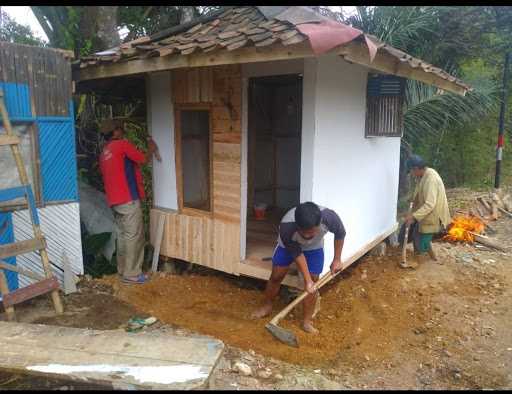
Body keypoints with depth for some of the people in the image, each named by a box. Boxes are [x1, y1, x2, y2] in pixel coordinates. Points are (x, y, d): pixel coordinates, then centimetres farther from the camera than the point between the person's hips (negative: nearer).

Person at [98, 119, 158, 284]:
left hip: (115, 200, 9)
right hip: (128, 199, -9)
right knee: (134, 236, -3)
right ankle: (131, 274, 1)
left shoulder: (104, 153, 18)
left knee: (123, 235, 14)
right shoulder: (122, 144, -7)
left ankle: (123, 269, 21)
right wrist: (151, 149, 15)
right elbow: (143, 159, -2)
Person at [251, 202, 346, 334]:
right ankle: (267, 306, 30)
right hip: (288, 245, -1)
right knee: (276, 276, 4)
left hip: (314, 247, 1)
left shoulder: (329, 217, -41)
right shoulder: (286, 227, -43)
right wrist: (307, 279, -22)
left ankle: (307, 322, 14)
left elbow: (340, 234, -17)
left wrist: (337, 260, -8)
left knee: (313, 282, -1)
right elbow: (297, 254, -26)